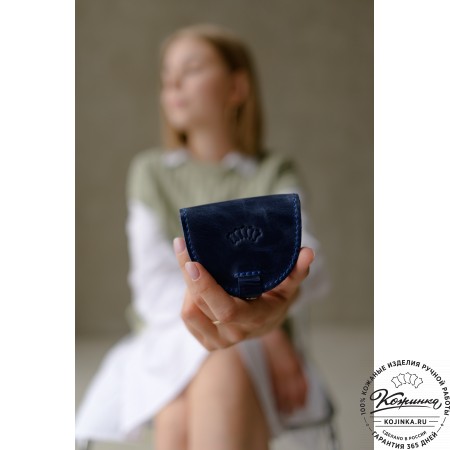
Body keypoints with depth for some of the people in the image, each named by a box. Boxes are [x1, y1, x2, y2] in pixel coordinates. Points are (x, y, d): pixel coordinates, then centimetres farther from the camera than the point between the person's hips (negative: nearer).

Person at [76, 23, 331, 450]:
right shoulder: (151, 171, 10)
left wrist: (279, 295, -45)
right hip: (166, 343, 1)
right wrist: (262, 331, -20)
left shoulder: (275, 174, 6)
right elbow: (154, 283, -3)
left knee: (225, 370, -37)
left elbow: (304, 256, -16)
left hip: (258, 353, -1)